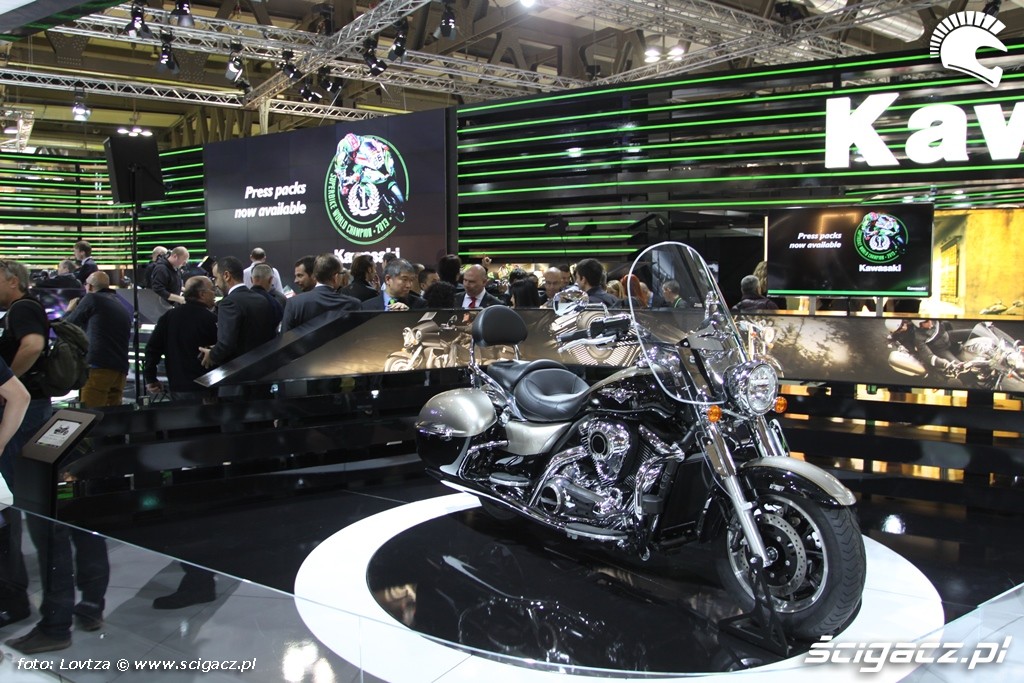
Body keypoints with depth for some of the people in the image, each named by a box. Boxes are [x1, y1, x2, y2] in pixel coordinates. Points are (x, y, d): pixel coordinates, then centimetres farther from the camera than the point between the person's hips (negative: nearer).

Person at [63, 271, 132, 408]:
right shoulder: (123, 306, 21)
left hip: (98, 367, -7)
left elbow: (68, 325, 7)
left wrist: (70, 309, 30)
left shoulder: (92, 299, 1)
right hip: (121, 369, 7)